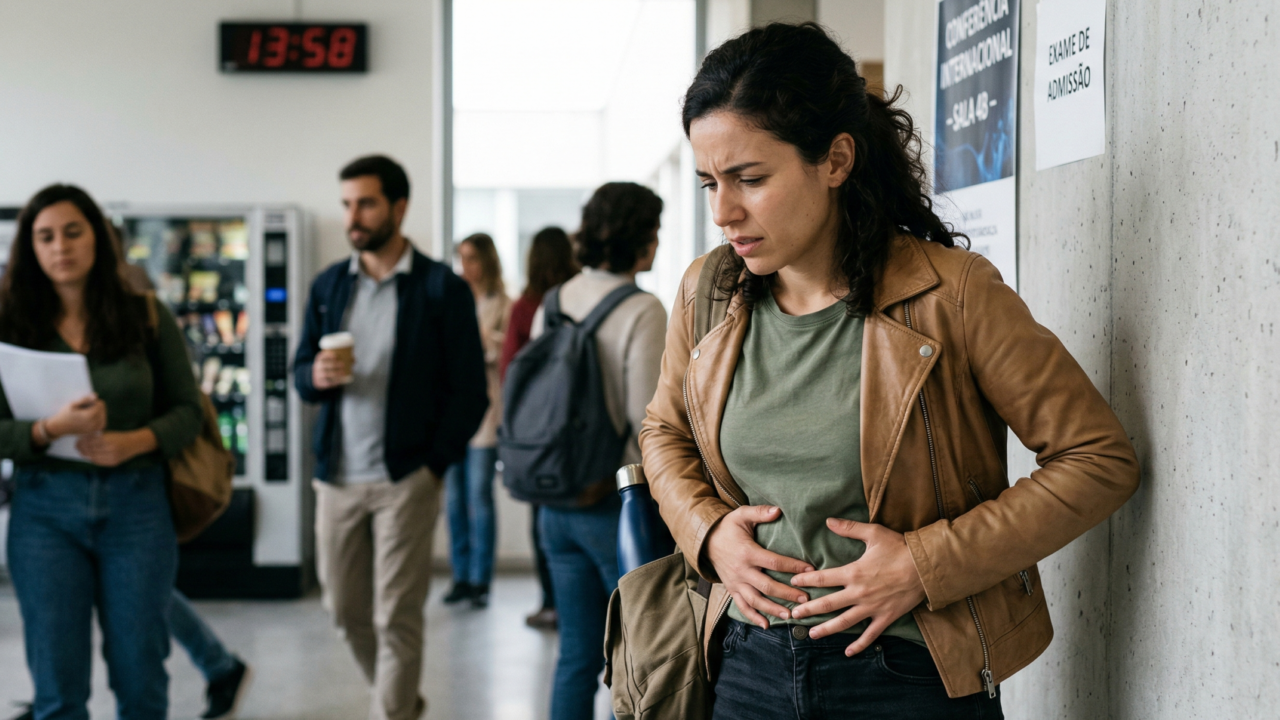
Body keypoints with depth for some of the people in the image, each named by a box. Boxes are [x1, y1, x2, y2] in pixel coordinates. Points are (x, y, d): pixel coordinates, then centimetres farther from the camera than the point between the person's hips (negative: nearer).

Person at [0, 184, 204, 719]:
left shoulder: (146, 317, 2)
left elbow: (188, 411, 4)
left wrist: (133, 442, -15)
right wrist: (52, 429, -22)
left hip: (136, 504, 0)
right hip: (46, 509, 0)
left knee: (140, 676, 6)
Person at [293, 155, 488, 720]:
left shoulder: (442, 288, -4)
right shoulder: (328, 285, 11)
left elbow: (469, 390, -4)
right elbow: (300, 373, 12)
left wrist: (435, 465, -12)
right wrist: (316, 376, -11)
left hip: (406, 479, -5)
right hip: (337, 477, 5)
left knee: (396, 619, -2)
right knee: (346, 610, 14)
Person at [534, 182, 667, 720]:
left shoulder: (552, 304, 6)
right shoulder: (642, 312, -14)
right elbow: (648, 418, -17)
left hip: (558, 504, 7)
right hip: (619, 500, -6)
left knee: (577, 656, 13)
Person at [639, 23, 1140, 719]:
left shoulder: (950, 294, -14)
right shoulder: (706, 293, 0)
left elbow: (1100, 459, -9)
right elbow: (665, 432, 18)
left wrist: (925, 565, -15)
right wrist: (709, 530, -2)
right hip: (750, 663, 4)